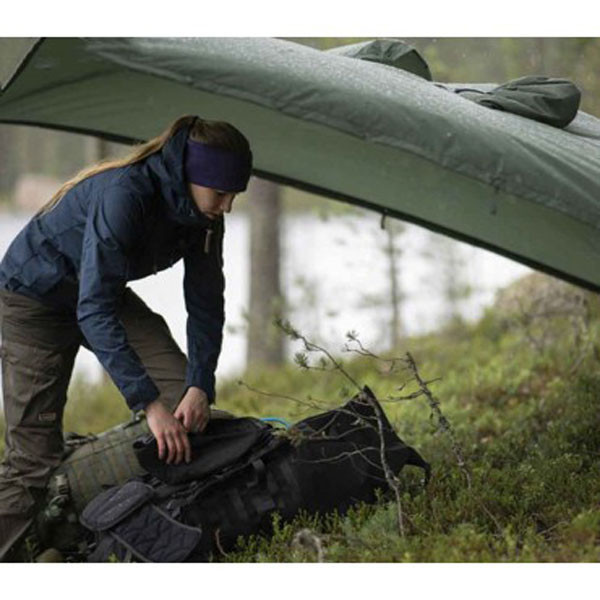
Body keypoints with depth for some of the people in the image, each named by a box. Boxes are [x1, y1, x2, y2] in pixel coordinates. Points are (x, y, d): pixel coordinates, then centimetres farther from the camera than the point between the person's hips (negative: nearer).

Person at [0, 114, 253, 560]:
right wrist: (149, 404, -47)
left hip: (105, 292, 7)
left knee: (186, 392, -10)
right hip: (36, 295, -7)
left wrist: (200, 384, -21)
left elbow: (206, 303, -6)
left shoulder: (201, 214, -15)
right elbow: (94, 310, -43)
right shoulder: (124, 194, -38)